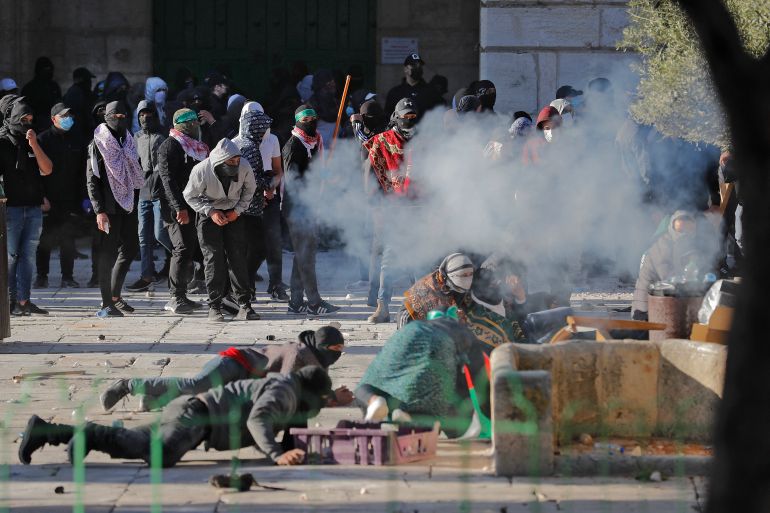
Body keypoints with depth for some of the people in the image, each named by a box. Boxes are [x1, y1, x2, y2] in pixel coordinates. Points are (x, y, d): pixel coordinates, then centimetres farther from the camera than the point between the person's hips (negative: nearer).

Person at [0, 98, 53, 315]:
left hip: (34, 207, 5)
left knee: (28, 255, 4)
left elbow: (47, 170, 6)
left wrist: (34, 145, -4)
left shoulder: (34, 142, 16)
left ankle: (24, 301, 5)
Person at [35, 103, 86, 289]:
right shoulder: (44, 139, -1)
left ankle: (67, 277, 9)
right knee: (45, 240, 1)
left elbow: (83, 172, 13)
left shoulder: (77, 140, 10)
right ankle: (42, 277, 8)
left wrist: (83, 196, 5)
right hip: (48, 200, -3)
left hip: (70, 201, 3)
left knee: (68, 240, 4)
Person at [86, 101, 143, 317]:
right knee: (108, 253, -5)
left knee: (130, 248, 9)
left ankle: (115, 295, 22)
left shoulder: (128, 142, 14)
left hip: (128, 205, 7)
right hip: (109, 208, -7)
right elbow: (92, 180, -10)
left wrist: (135, 200, 14)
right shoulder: (98, 144, -6)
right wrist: (99, 211, -17)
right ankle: (107, 304, -2)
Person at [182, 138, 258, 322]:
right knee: (214, 259, -9)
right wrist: (210, 212, -19)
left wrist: (238, 210, -9)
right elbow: (190, 196, -9)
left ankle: (244, 306, -2)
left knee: (238, 258, -6)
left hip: (234, 214, 2)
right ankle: (214, 308, -3)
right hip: (209, 215, -2)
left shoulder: (244, 167, -19)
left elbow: (250, 189, 2)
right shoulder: (201, 171, -25)